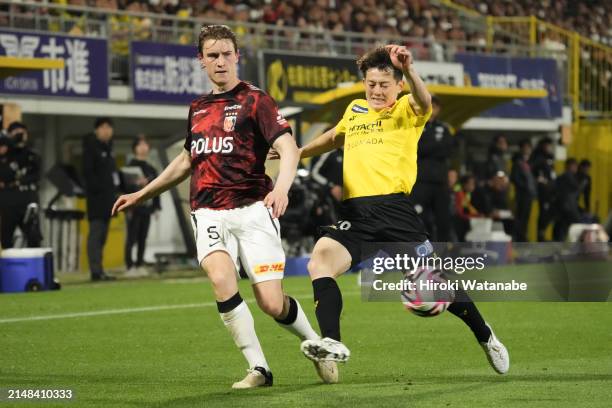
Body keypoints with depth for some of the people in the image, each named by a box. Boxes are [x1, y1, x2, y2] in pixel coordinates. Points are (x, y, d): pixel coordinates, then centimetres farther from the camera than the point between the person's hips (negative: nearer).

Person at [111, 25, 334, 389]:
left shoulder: (255, 100, -2)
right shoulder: (197, 108, 16)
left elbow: (289, 147, -14)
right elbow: (187, 160, 31)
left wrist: (282, 187, -34)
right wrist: (142, 194, 34)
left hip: (252, 209, -4)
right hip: (210, 214, 4)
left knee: (272, 302, -9)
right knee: (221, 278, -26)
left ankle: (318, 345, 23)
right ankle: (259, 369, -15)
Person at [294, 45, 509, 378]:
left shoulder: (407, 110, 6)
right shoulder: (355, 110, 23)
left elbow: (424, 103, -20)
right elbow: (335, 138, 45)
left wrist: (408, 70, -39)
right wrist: (296, 153, 49)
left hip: (394, 209, -4)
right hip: (355, 213, 4)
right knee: (319, 262, -22)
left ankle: (486, 338, 22)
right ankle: (332, 343, -28)